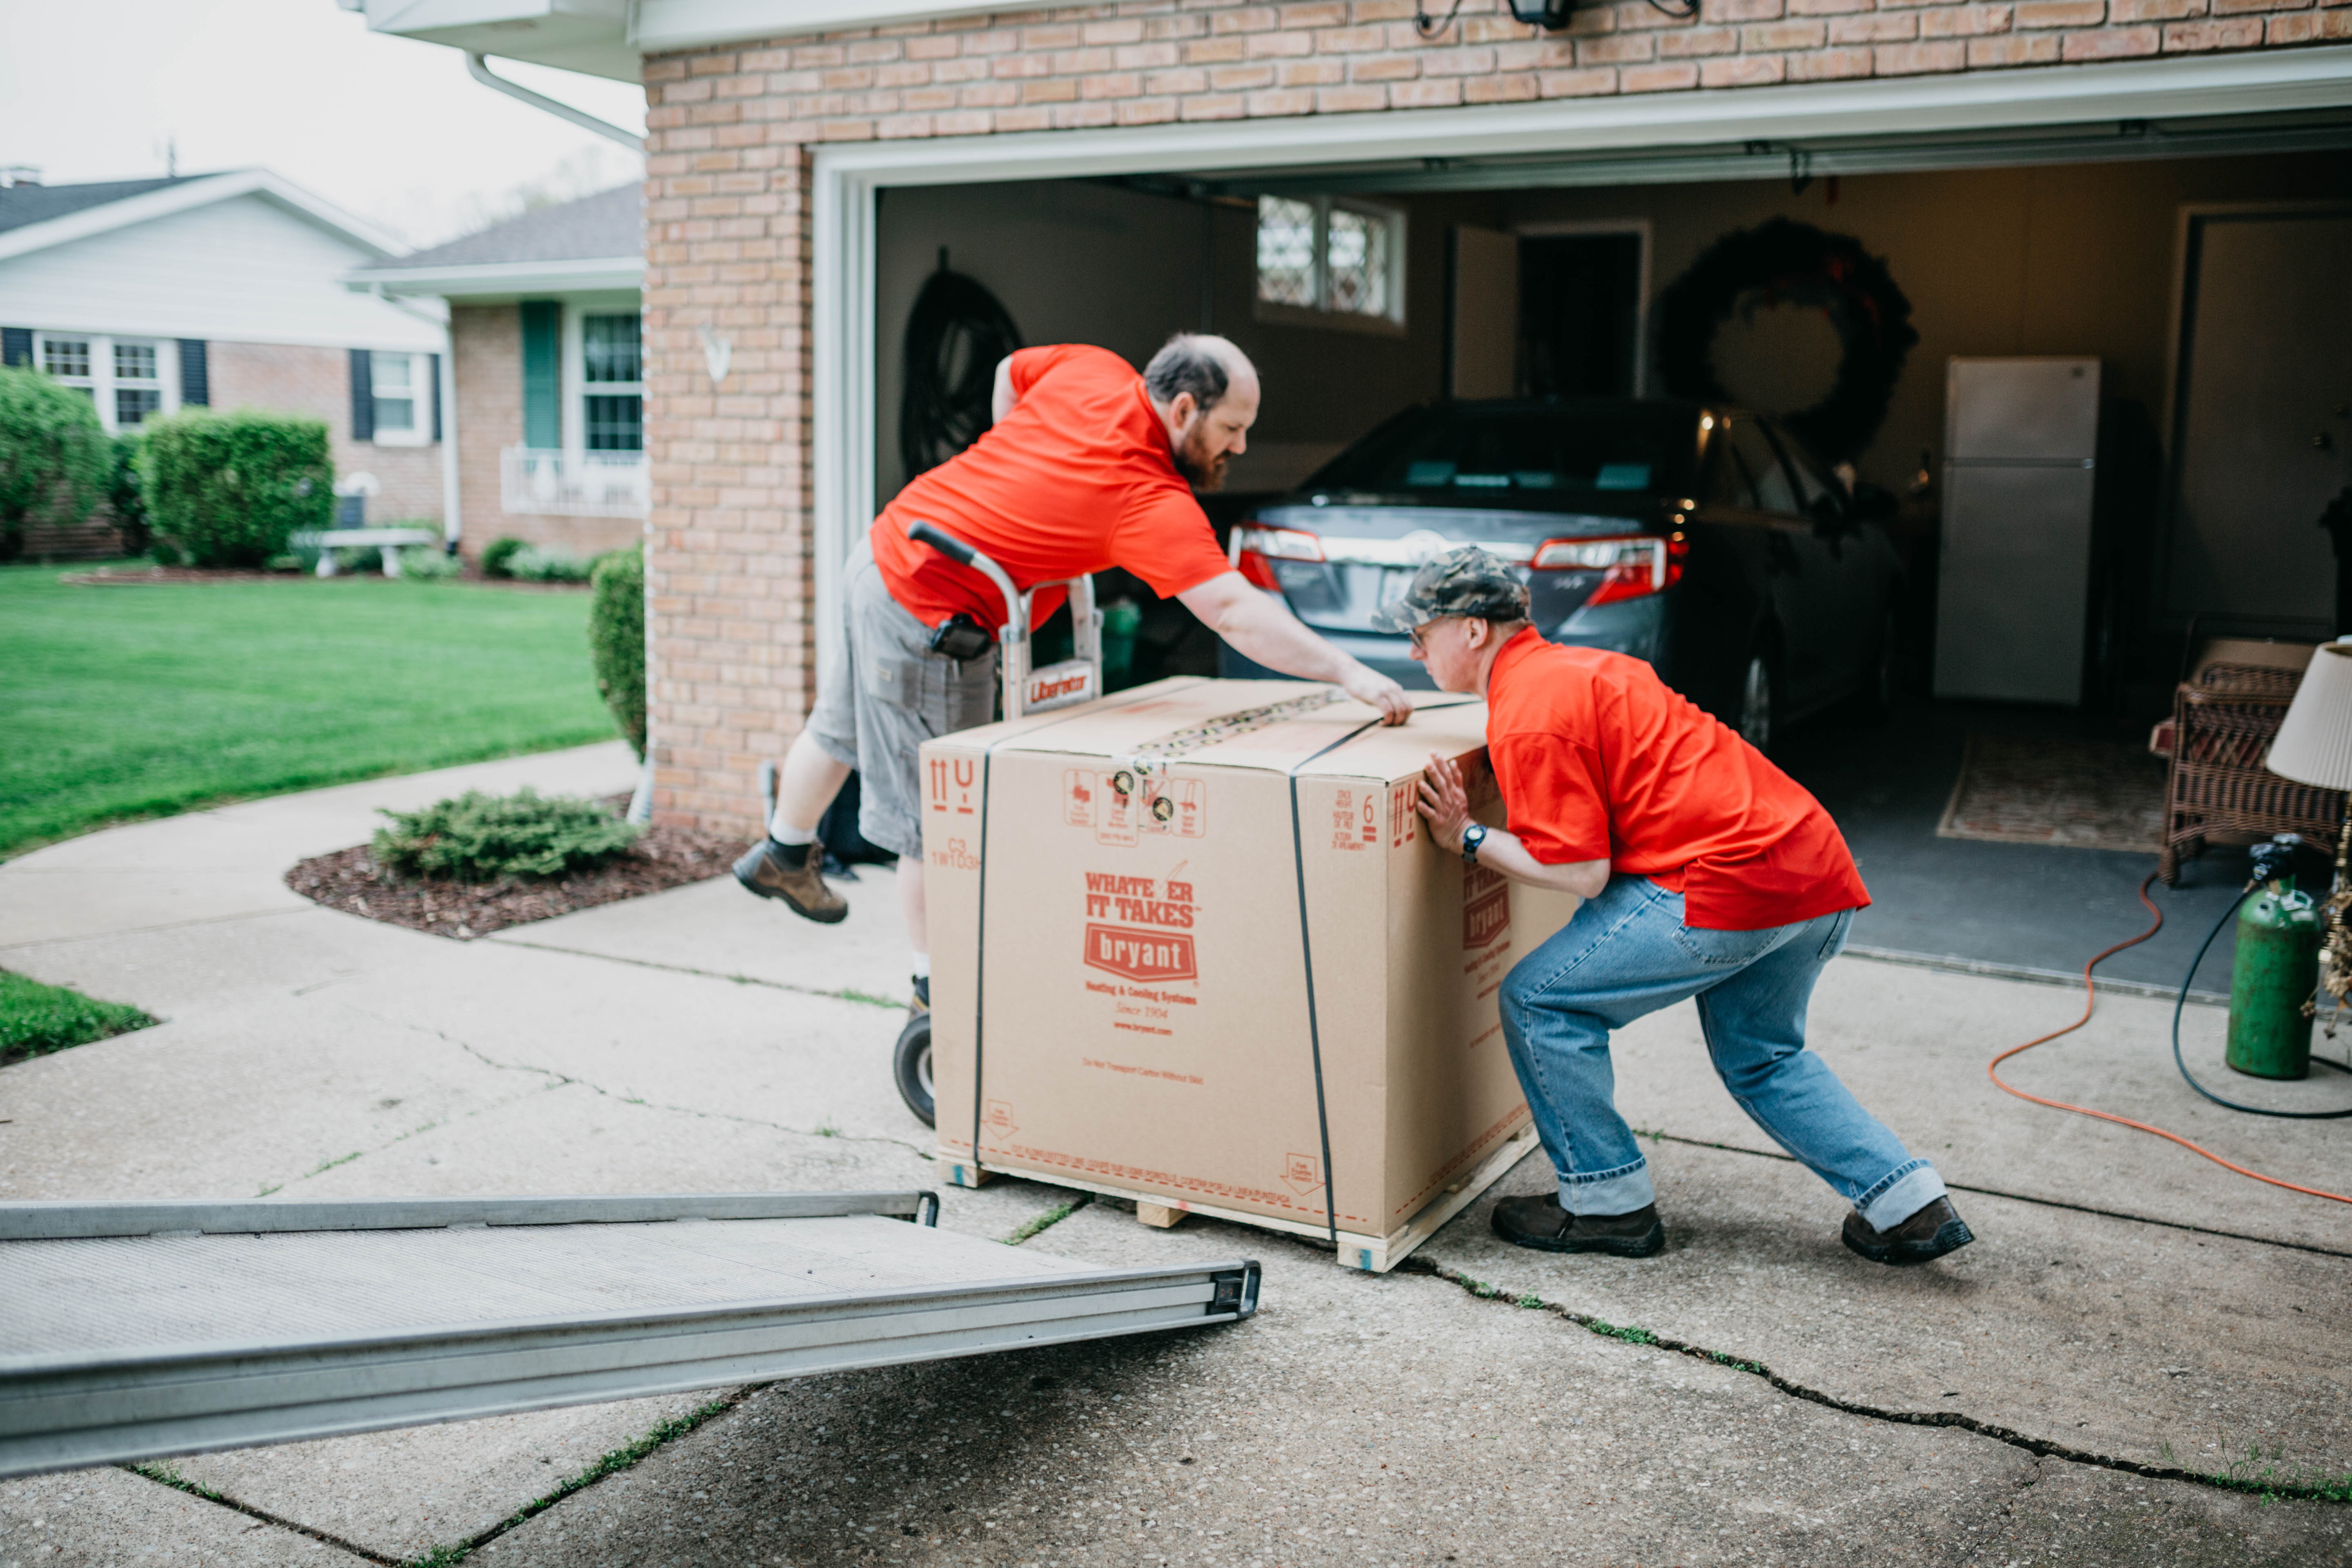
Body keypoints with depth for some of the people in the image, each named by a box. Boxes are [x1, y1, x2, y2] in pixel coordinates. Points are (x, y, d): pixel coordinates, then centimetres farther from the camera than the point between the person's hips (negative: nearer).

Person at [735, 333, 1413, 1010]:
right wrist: (1350, 674, -37)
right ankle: (938, 992, 19)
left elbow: (1010, 372, 16)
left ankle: (785, 853, 56)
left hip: (883, 552, 10)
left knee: (844, 727, 31)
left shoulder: (1093, 369, -5)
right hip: (923, 622, -10)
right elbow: (1234, 612, -36)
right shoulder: (1151, 501, -28)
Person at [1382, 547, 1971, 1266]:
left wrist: (1470, 840, -1)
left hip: (1734, 884, -10)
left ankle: (1608, 1203, 11)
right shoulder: (1577, 666, 19)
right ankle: (1909, 1206, 26)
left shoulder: (1527, 717, -10)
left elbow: (1581, 874, -12)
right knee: (1761, 1058, 29)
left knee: (1540, 1000, 0)